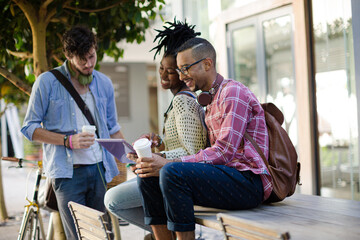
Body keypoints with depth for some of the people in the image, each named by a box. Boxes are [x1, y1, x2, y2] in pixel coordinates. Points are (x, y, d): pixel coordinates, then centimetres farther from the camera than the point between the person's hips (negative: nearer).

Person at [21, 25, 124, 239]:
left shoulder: (104, 83, 11)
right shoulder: (47, 82, -2)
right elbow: (30, 128, -2)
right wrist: (68, 141, -14)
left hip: (100, 169, 4)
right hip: (67, 172, -4)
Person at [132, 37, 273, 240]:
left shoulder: (233, 92, -9)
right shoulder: (211, 100, 21)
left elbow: (223, 153, -18)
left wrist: (168, 164, -22)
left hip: (249, 181, -9)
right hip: (225, 175, 9)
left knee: (172, 173, -29)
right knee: (148, 175, -1)